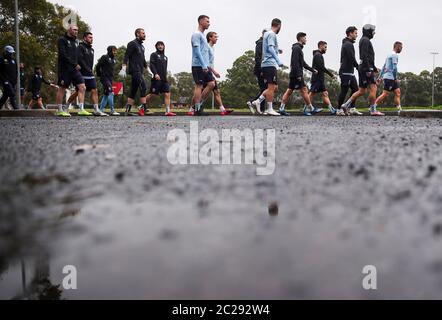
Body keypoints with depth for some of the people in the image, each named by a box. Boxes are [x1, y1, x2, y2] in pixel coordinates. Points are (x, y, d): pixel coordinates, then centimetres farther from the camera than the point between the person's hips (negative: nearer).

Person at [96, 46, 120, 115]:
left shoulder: (114, 59, 15)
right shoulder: (104, 57, -7)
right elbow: (97, 66, -5)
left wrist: (112, 77, 14)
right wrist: (100, 75, 2)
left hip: (110, 79, 8)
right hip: (105, 78, -8)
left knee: (106, 94, 9)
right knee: (110, 93, -16)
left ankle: (101, 110, 15)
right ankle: (112, 110, -17)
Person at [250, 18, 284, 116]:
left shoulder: (266, 34, 22)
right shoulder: (272, 34, -7)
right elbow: (271, 48, -19)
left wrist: (277, 50, 45)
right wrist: (278, 61, -25)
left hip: (265, 64, 10)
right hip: (270, 64, -10)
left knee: (274, 88, 12)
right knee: (272, 87, -8)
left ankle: (258, 101, 4)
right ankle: (269, 109, -6)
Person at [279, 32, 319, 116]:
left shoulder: (298, 48, 22)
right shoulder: (297, 48, -10)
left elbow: (303, 63, 27)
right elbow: (295, 62, -19)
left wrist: (312, 70, 27)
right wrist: (298, 75, -23)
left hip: (294, 75, 10)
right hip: (296, 74, -10)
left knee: (289, 91, 6)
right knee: (304, 90, -7)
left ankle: (282, 108, 4)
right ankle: (311, 109, -4)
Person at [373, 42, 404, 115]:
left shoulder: (390, 55, 22)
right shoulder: (394, 55, -9)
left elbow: (383, 67, 22)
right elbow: (394, 68, -17)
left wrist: (380, 77, 21)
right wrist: (396, 78, -12)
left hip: (392, 78, 10)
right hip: (389, 77, -10)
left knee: (397, 92, 4)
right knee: (385, 94, -10)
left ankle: (399, 109, 0)